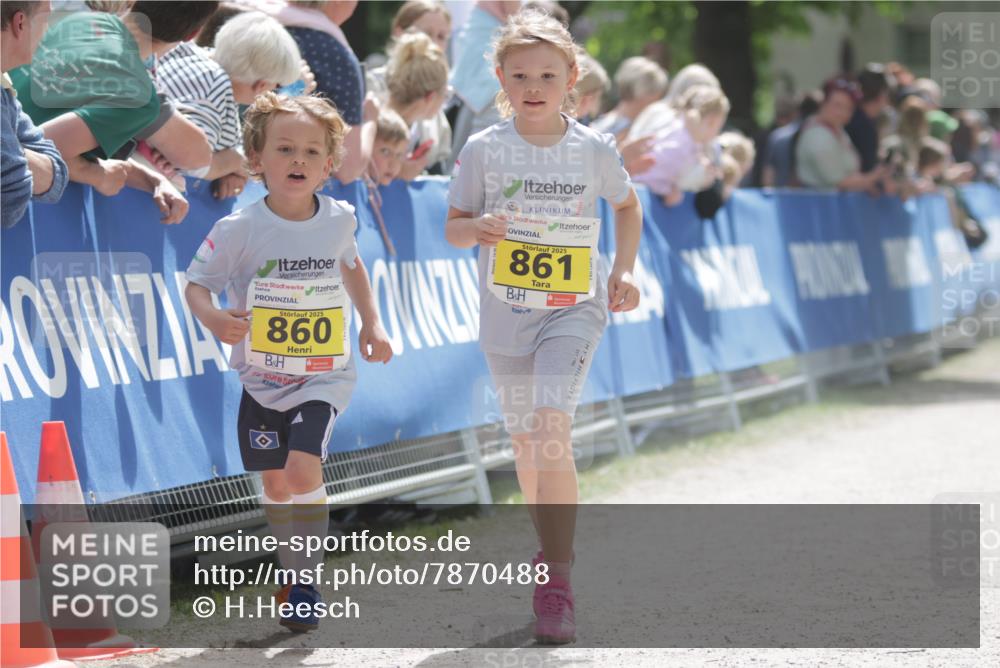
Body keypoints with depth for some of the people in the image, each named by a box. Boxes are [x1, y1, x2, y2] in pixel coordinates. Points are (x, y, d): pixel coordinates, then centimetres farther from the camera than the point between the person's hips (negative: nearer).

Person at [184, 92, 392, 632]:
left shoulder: (338, 219, -4)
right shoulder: (240, 230, -14)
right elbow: (195, 283, -9)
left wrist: (371, 322, 13)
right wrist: (213, 317, -30)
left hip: (323, 376, -1)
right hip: (262, 378, 1)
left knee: (302, 469, -19)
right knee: (276, 484, 9)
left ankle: (306, 579, -4)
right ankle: (294, 564, 33)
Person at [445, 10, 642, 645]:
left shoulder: (595, 150, -4)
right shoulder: (484, 150, -4)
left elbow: (628, 206, 15)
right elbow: (452, 228, 2)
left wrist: (624, 272, 3)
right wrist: (478, 227, -20)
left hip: (574, 310, -2)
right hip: (505, 315, 3)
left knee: (552, 423, -22)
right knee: (526, 441, 14)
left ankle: (556, 581, -22)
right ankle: (551, 545, 41)